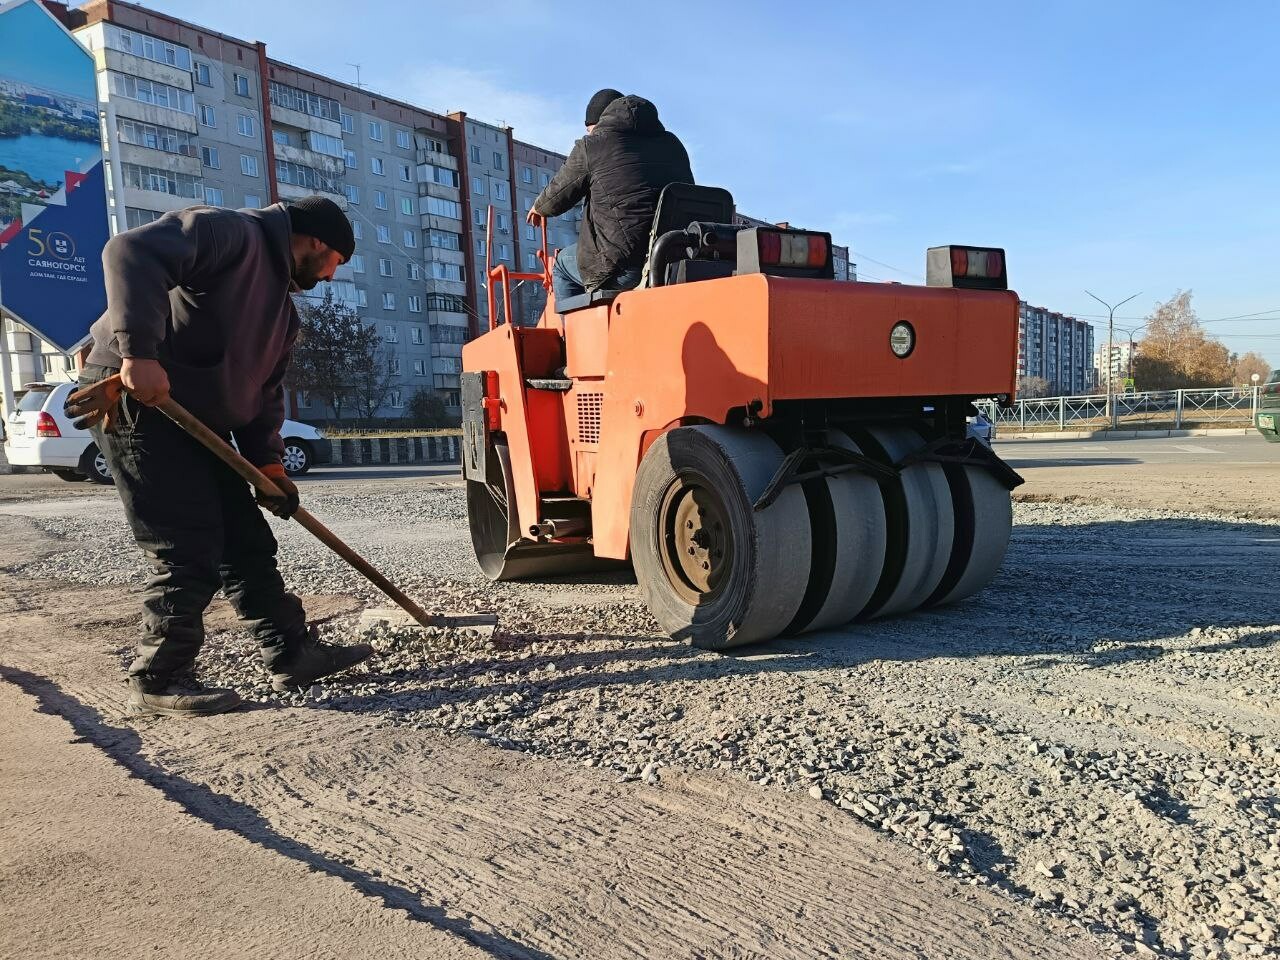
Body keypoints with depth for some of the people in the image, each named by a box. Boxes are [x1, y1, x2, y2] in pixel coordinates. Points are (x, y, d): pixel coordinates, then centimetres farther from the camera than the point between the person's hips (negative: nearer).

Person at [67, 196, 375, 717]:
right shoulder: (232, 233, -10)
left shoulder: (282, 307, 19)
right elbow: (132, 252, -26)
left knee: (247, 541, 9)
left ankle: (292, 652, 18)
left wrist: (268, 462, 6)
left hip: (196, 418, 10)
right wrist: (139, 351, -35)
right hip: (136, 400, -10)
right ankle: (157, 682, 6)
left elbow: (263, 391, 18)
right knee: (189, 552, -9)